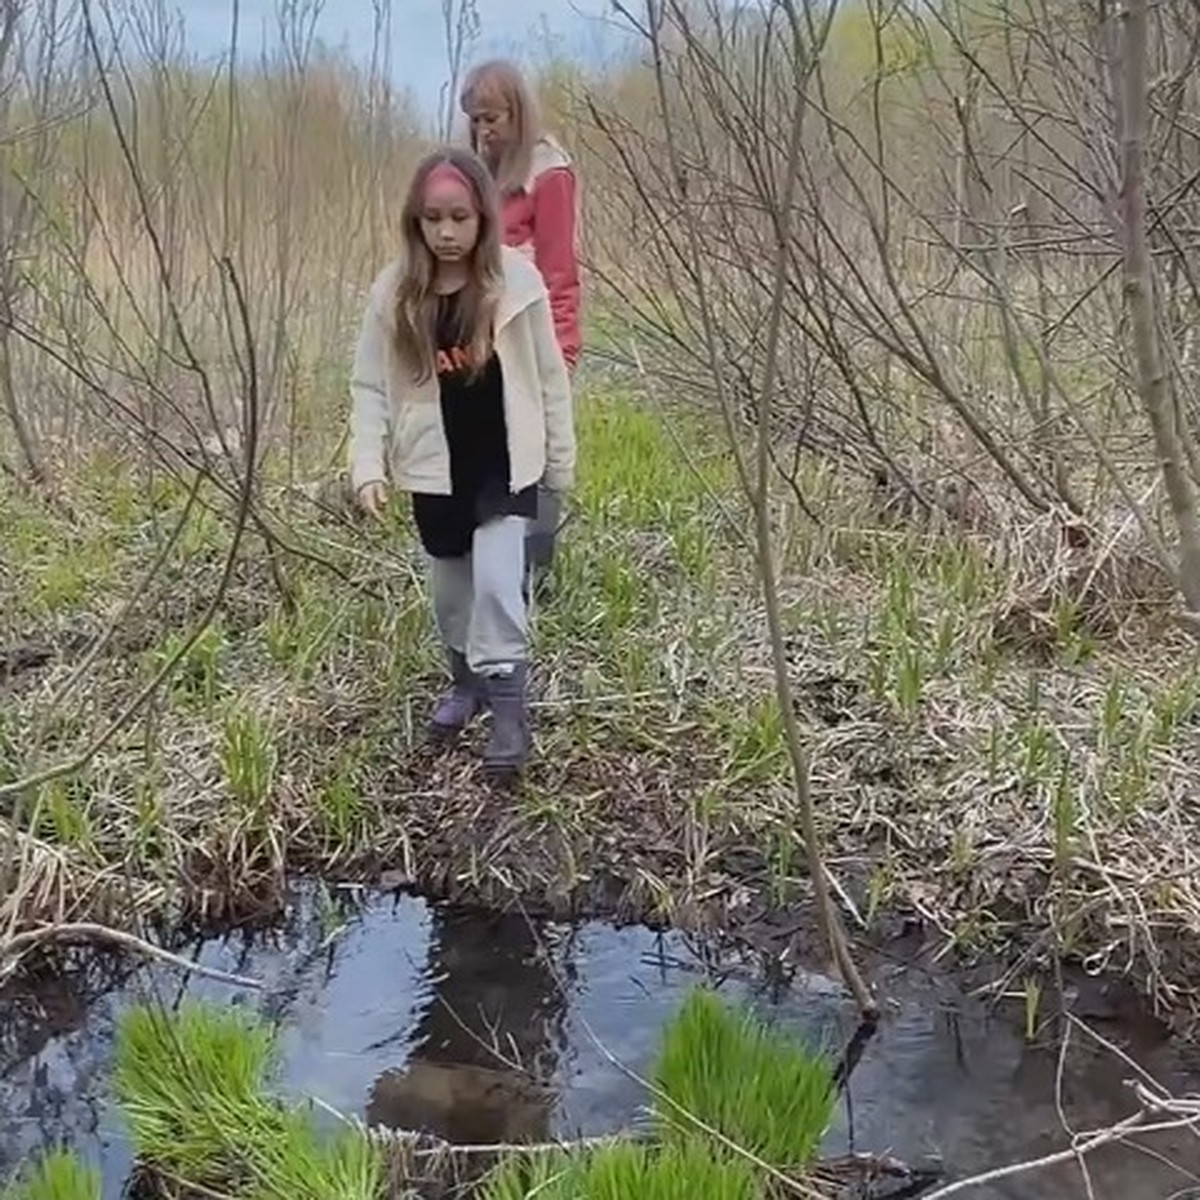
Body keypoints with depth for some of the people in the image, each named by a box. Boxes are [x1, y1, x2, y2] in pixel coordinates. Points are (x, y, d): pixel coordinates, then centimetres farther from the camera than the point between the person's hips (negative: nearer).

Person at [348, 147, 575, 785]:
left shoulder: (516, 280, -11)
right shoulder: (395, 291, -7)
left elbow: (549, 375, -3)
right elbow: (369, 385, -2)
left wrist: (561, 461, 1)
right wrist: (368, 466, -11)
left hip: (506, 462, -2)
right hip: (434, 467, 3)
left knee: (497, 582, -12)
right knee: (451, 588, 17)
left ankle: (508, 711, 2)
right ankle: (466, 680, 42)